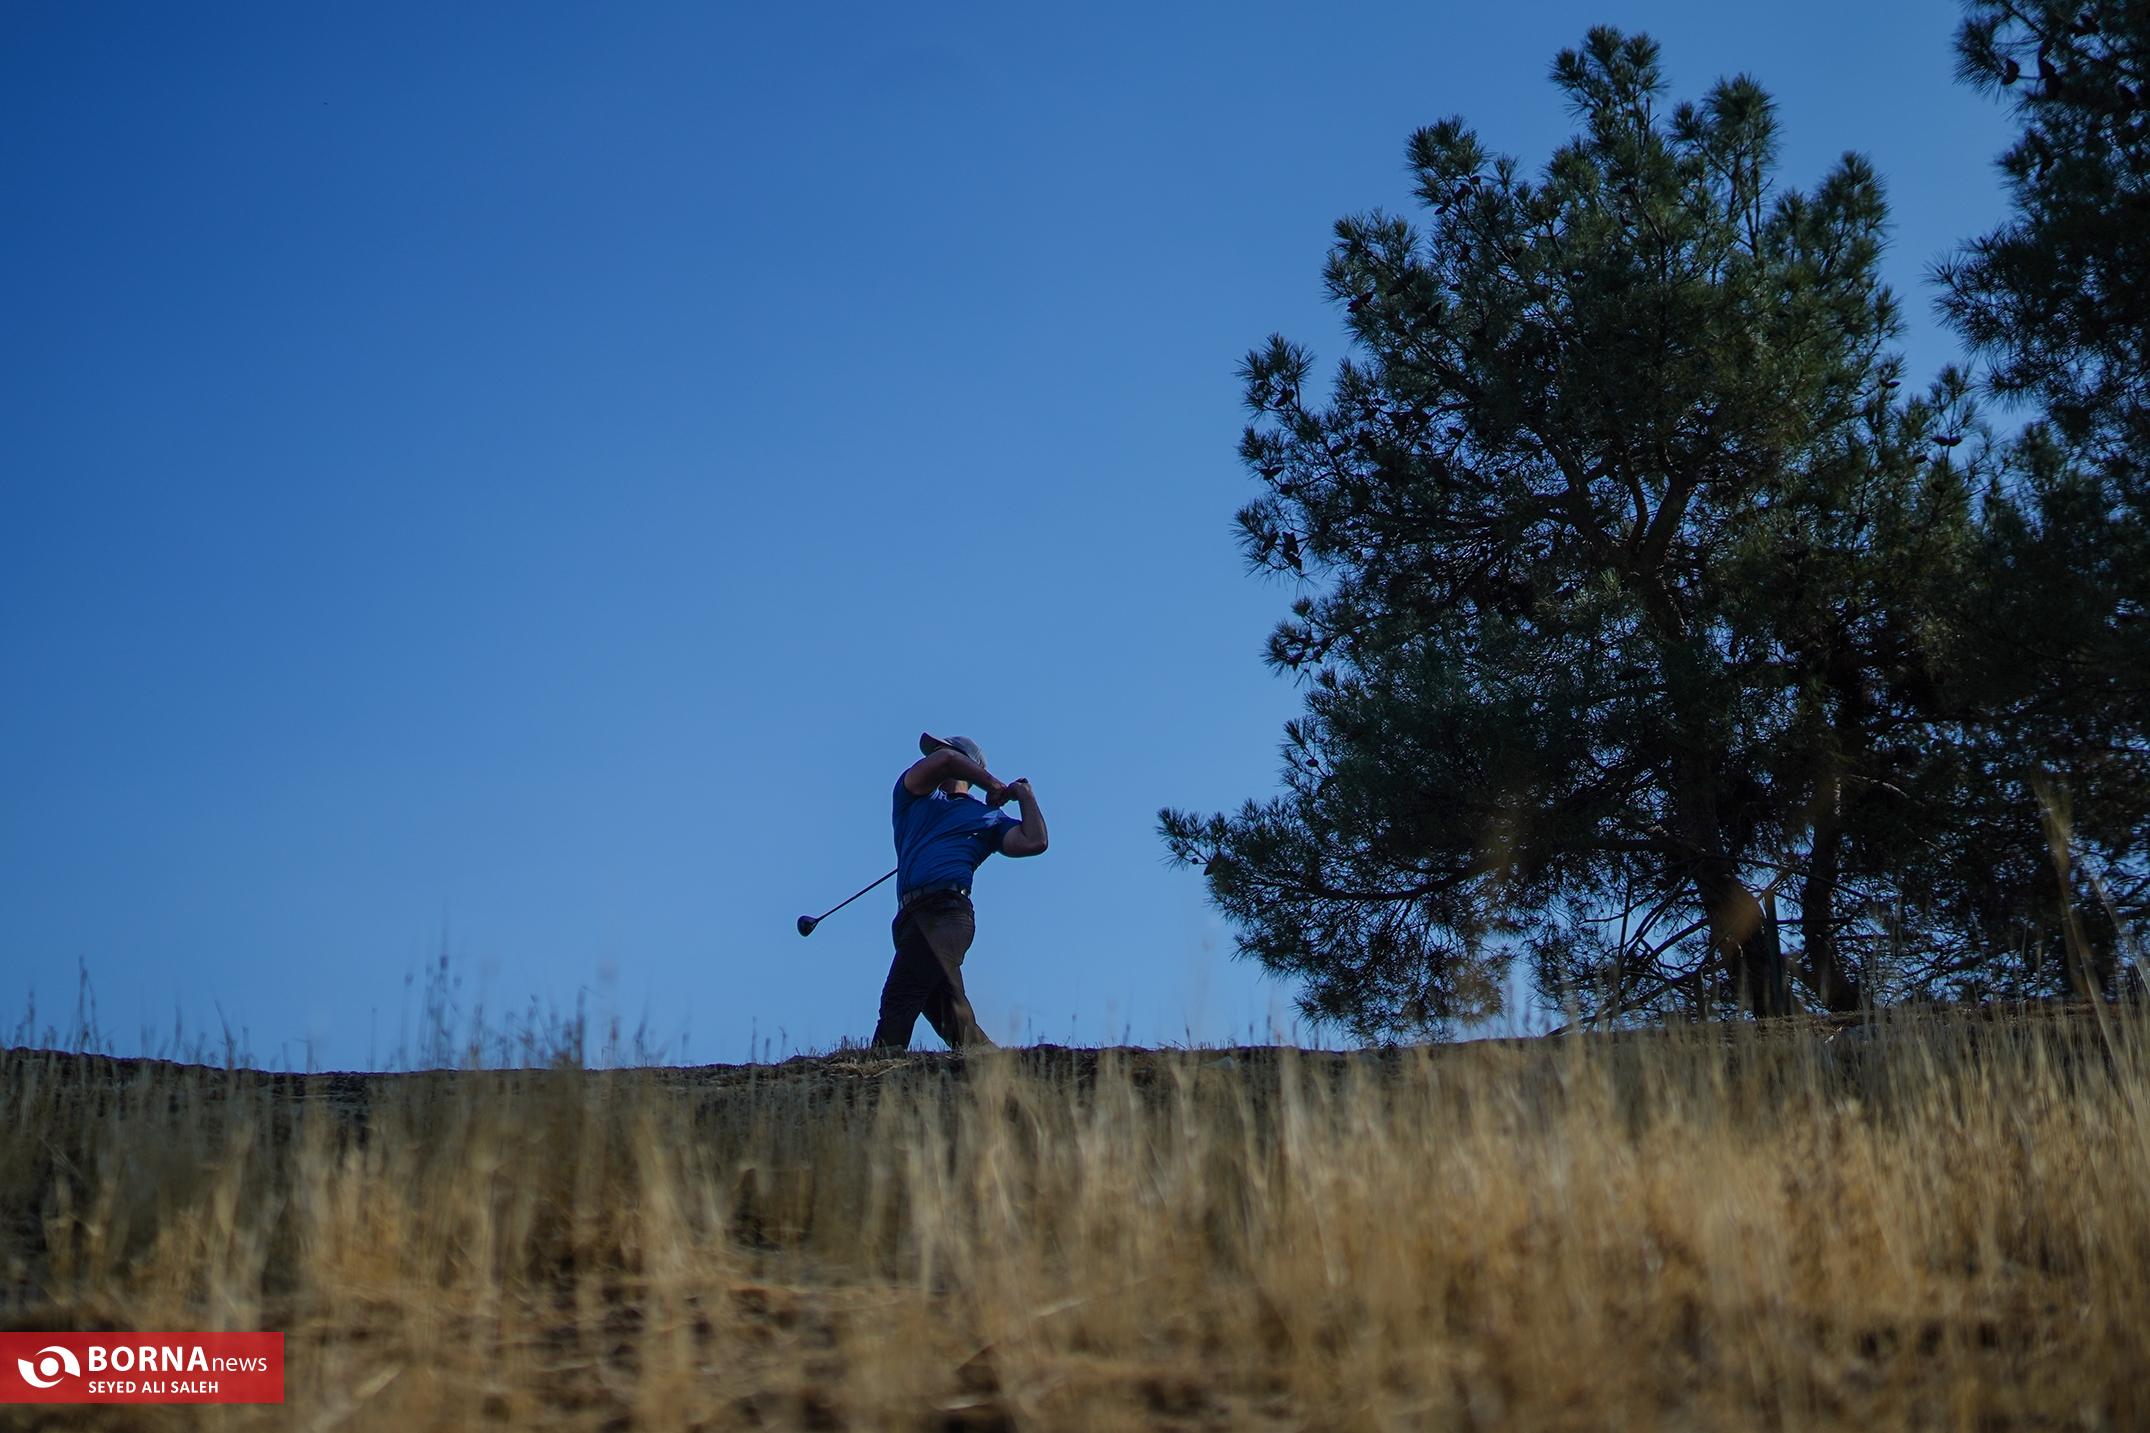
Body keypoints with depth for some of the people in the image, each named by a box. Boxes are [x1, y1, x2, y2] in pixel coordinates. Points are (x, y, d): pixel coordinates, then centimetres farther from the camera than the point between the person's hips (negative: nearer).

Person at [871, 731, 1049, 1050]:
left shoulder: (988, 817, 19)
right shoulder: (912, 799, 27)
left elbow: (1034, 843, 6)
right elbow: (942, 760, 11)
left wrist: (1025, 795, 15)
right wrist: (994, 784, 18)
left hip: (946, 912, -4)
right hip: (911, 917, 4)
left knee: (898, 1002, -21)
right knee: (956, 1026, -3)